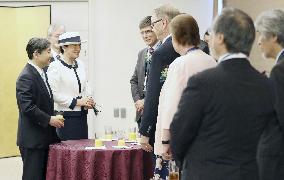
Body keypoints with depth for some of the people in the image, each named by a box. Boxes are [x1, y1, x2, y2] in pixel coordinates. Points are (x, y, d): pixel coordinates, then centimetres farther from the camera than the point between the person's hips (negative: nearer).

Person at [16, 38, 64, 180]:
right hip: (32, 139, -9)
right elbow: (27, 107, -23)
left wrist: (53, 118, 9)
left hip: (44, 138, 9)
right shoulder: (26, 77, -16)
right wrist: (49, 119, -18)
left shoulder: (41, 73, 15)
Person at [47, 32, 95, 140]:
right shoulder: (55, 67, -10)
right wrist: (77, 101, -16)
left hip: (82, 115, 7)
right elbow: (54, 94, -16)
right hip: (65, 117, -7)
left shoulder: (80, 64, 12)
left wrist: (89, 100, 3)